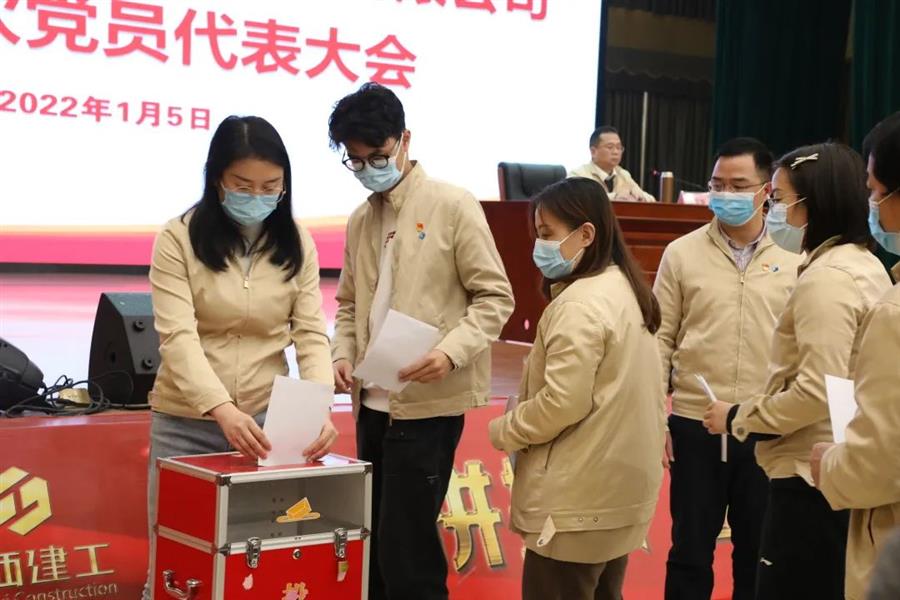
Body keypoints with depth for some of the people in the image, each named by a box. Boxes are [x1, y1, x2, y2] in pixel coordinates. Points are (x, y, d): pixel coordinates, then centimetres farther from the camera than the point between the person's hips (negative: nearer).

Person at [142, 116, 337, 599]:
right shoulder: (178, 239, -9)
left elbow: (311, 333, -4)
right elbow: (178, 337, -18)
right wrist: (223, 409, -33)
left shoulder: (296, 243, 1)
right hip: (186, 421, -2)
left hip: (267, 420, 2)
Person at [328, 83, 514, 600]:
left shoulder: (452, 206, -7)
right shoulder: (360, 220, 13)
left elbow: (495, 296, -8)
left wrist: (451, 352, -23)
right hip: (373, 403, 7)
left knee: (407, 549, -6)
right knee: (375, 544, 13)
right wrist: (344, 354, 1)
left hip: (428, 404, -6)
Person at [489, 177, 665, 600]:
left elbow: (562, 403, -24)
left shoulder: (579, 305, -20)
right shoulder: (624, 288, 10)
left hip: (578, 501, -9)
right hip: (619, 490, 10)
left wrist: (504, 431, -8)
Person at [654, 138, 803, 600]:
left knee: (758, 551, 13)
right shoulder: (682, 254, -1)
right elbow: (660, 340, 1)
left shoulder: (792, 261, 0)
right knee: (691, 549, 10)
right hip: (695, 425, -1)